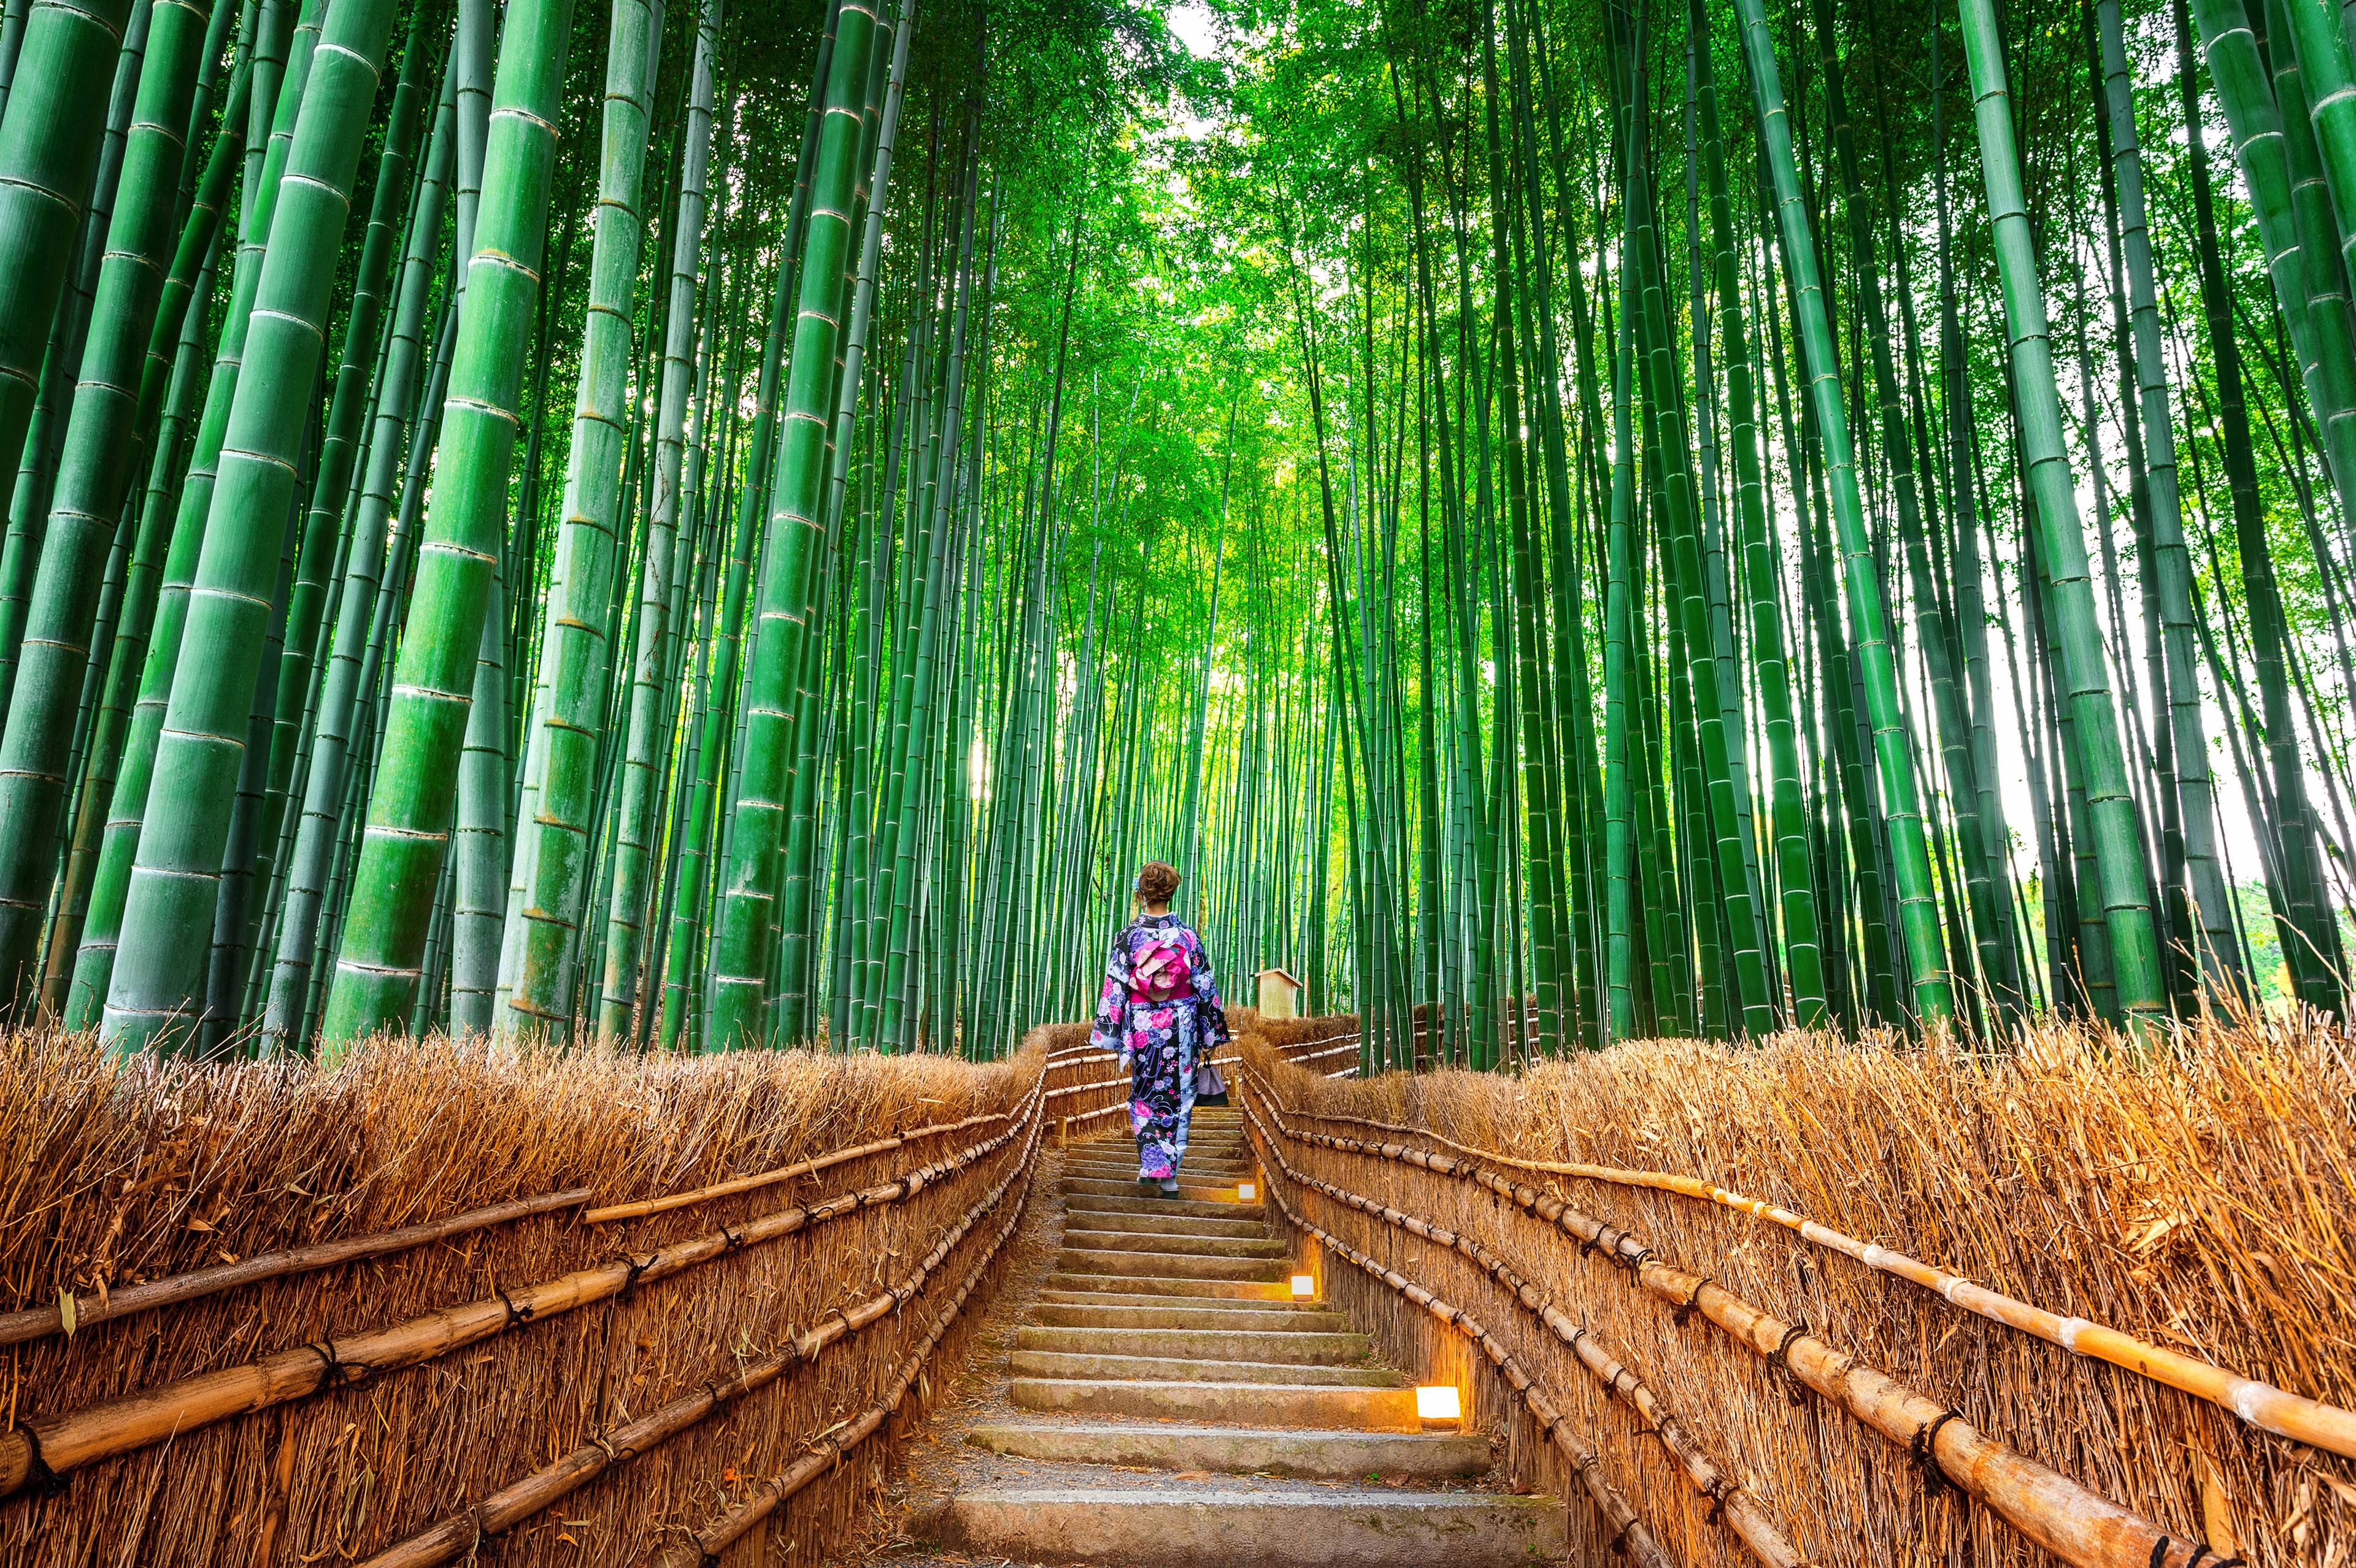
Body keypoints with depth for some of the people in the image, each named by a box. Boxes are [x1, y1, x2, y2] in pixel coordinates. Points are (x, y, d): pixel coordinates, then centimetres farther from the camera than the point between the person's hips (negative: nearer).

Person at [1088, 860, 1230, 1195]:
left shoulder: (1128, 936, -6)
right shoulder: (1187, 935, -4)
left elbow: (1114, 988, -6)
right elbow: (1205, 988, -1)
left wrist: (1113, 1038, 1)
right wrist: (1210, 1036, 7)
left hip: (1141, 1028, 0)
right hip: (1181, 1028, 0)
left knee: (1144, 1097, 16)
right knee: (1177, 1099, 10)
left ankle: (1151, 1165, 5)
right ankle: (1168, 1175, 10)